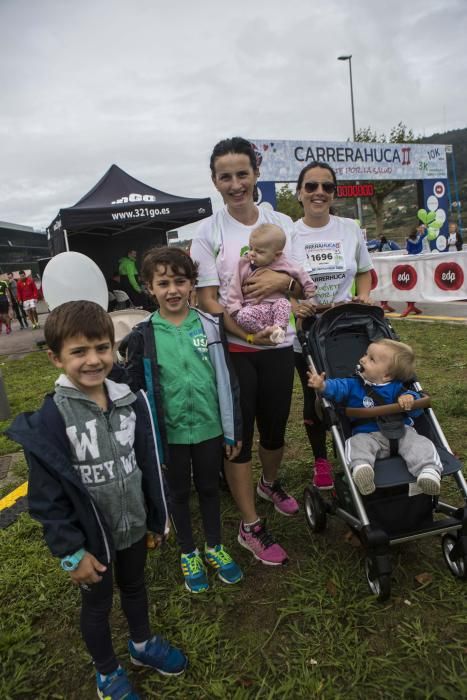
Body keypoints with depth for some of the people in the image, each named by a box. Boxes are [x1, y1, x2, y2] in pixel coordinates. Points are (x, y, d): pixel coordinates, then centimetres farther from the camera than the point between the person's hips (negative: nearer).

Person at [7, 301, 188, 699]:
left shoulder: (131, 402, -11)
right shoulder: (49, 420, -24)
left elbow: (149, 464, -1)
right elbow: (46, 496, -17)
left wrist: (158, 517, 6)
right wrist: (70, 552, -14)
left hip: (133, 525, 4)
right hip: (91, 534, -3)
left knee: (134, 587, 27)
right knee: (97, 603, 20)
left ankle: (142, 645, 55)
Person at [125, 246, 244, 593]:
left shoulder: (211, 325, -6)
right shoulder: (143, 335, -9)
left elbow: (227, 380, -2)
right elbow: (135, 388, -3)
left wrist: (234, 430, 0)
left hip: (209, 427, 1)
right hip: (170, 432, -1)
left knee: (209, 488, 19)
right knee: (180, 493, 17)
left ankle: (214, 547, 41)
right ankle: (188, 553, 39)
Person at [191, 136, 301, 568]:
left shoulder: (282, 223, 4)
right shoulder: (207, 233, -5)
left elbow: (303, 282, 10)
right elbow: (207, 300, -7)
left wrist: (283, 279, -14)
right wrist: (246, 333, -20)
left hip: (280, 345, 3)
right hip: (233, 349, -3)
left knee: (275, 426, 16)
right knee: (239, 434, 5)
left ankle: (270, 484, 49)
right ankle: (250, 527, 22)